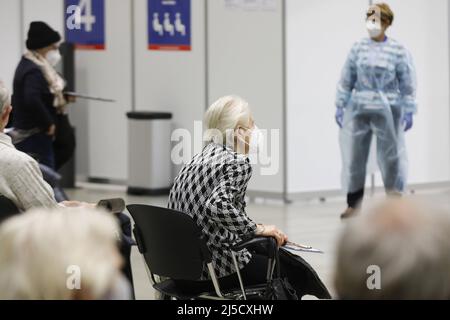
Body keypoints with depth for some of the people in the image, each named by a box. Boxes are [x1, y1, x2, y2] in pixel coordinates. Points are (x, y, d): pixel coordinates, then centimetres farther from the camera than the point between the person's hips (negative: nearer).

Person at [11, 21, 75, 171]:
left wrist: (62, 98, 8)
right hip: (34, 139, -11)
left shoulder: (28, 65, 13)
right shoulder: (34, 71, -19)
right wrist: (48, 123, -23)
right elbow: (32, 100, -34)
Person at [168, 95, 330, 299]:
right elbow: (217, 206, -29)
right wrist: (257, 229, -18)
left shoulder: (201, 158, 13)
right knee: (295, 271, 10)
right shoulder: (238, 163, -13)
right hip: (218, 267, -9)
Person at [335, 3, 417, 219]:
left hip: (386, 111, -3)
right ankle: (353, 204, 14)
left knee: (390, 157, 3)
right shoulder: (358, 48, 4)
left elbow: (407, 85, -3)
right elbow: (346, 80, 8)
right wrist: (340, 106, 6)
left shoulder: (398, 51, -5)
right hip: (358, 110, 3)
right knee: (353, 155, 4)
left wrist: (409, 113, -6)